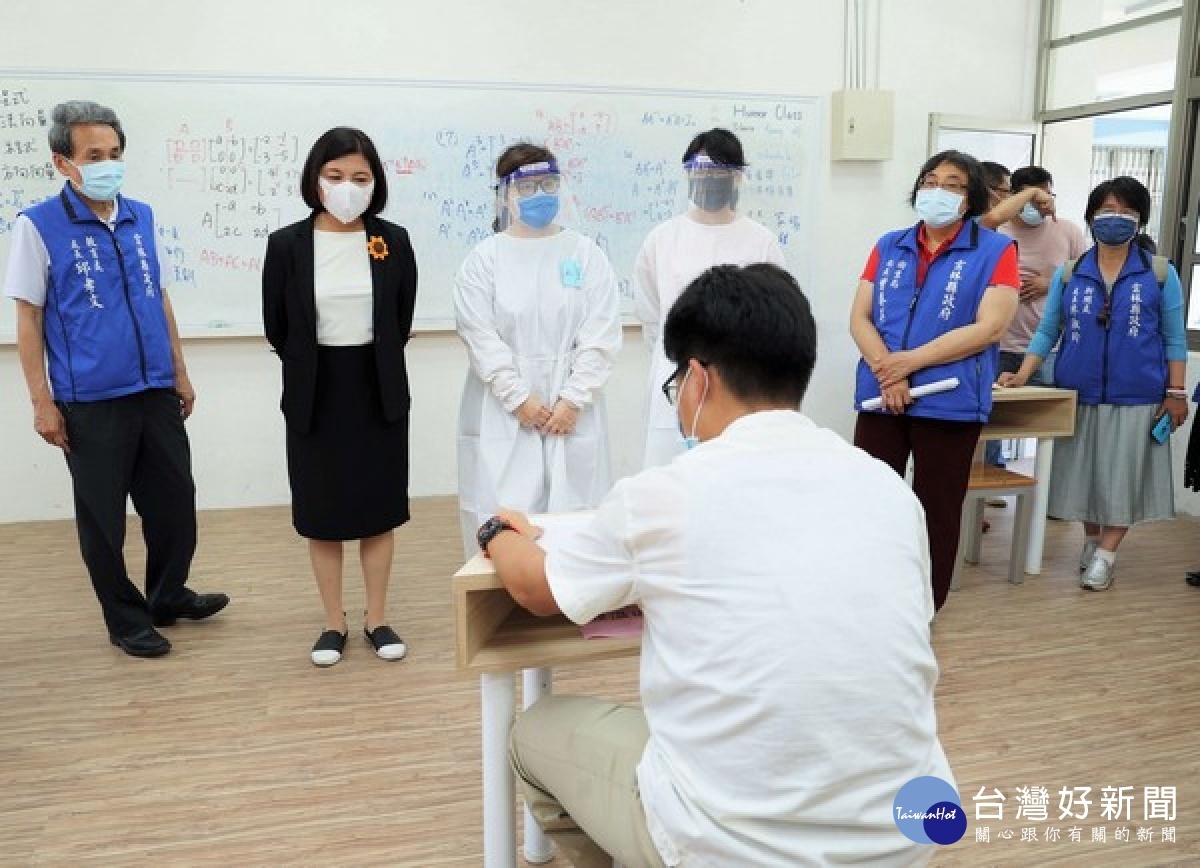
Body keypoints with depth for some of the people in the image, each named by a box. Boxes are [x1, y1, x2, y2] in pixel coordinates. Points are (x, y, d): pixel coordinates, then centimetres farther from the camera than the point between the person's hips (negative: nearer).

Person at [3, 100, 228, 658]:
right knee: (102, 514, 8)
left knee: (175, 499, 13)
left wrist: (179, 372, 13)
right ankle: (126, 619, 24)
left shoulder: (141, 218, 7)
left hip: (156, 391, 5)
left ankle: (168, 597, 34)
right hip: (90, 401, -4)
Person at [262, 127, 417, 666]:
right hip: (315, 394, 0)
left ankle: (377, 618, 23)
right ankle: (334, 622, 23)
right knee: (322, 514, 8)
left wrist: (376, 366, 9)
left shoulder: (393, 241, -3)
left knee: (379, 508, 8)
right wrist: (311, 371, 10)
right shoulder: (287, 244, -6)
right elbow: (277, 328, 3)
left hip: (379, 391, 1)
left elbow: (402, 320, 7)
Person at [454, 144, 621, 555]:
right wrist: (518, 398, -12)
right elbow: (481, 337, -5)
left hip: (573, 409, 1)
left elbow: (601, 335, -1)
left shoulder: (586, 254, 5)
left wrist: (574, 399, -10)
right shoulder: (484, 259, 2)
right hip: (505, 411, -1)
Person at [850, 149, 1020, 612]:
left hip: (949, 402, -3)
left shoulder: (995, 250, 0)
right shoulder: (889, 246, 11)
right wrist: (885, 370, -15)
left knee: (936, 514, 8)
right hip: (879, 397, 3)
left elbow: (989, 327, -11)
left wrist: (908, 361, -16)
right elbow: (859, 317, 3)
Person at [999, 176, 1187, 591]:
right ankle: (1091, 542, 27)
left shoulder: (1160, 272, 2)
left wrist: (1177, 393, -3)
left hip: (1137, 395, -1)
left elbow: (1174, 338, 3)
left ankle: (1106, 556, 9)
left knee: (1123, 474, 1)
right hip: (1080, 393, 2)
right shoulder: (1068, 273, 5)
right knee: (1085, 471, 9)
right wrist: (1023, 374, -7)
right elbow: (1047, 331, 6)